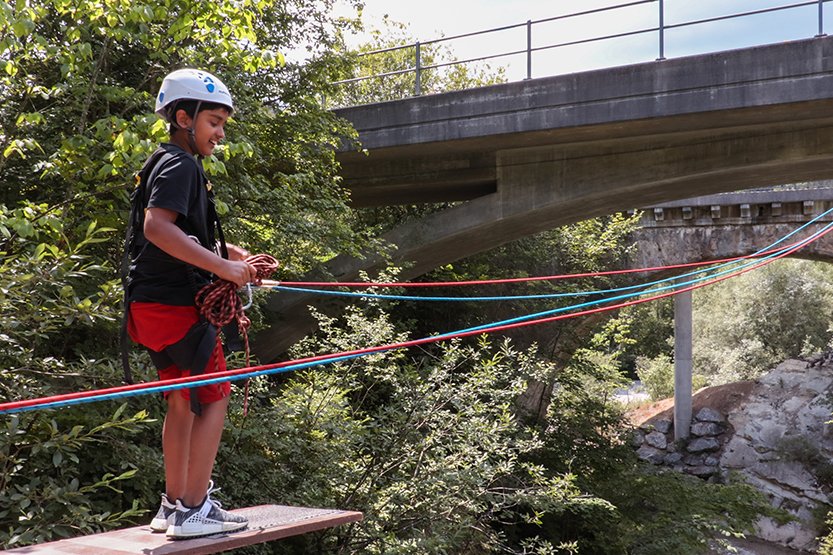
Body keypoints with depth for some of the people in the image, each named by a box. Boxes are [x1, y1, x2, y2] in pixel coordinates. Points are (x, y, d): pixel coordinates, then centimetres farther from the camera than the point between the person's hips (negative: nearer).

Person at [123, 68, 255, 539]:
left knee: (184, 400, 15)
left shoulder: (173, 164, 21)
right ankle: (195, 509, -2)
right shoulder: (179, 165, -12)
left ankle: (174, 505, 22)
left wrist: (231, 253, 13)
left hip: (152, 302, 10)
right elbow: (157, 226, -27)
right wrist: (222, 265, -28)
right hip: (176, 304, -10)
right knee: (213, 396, -4)